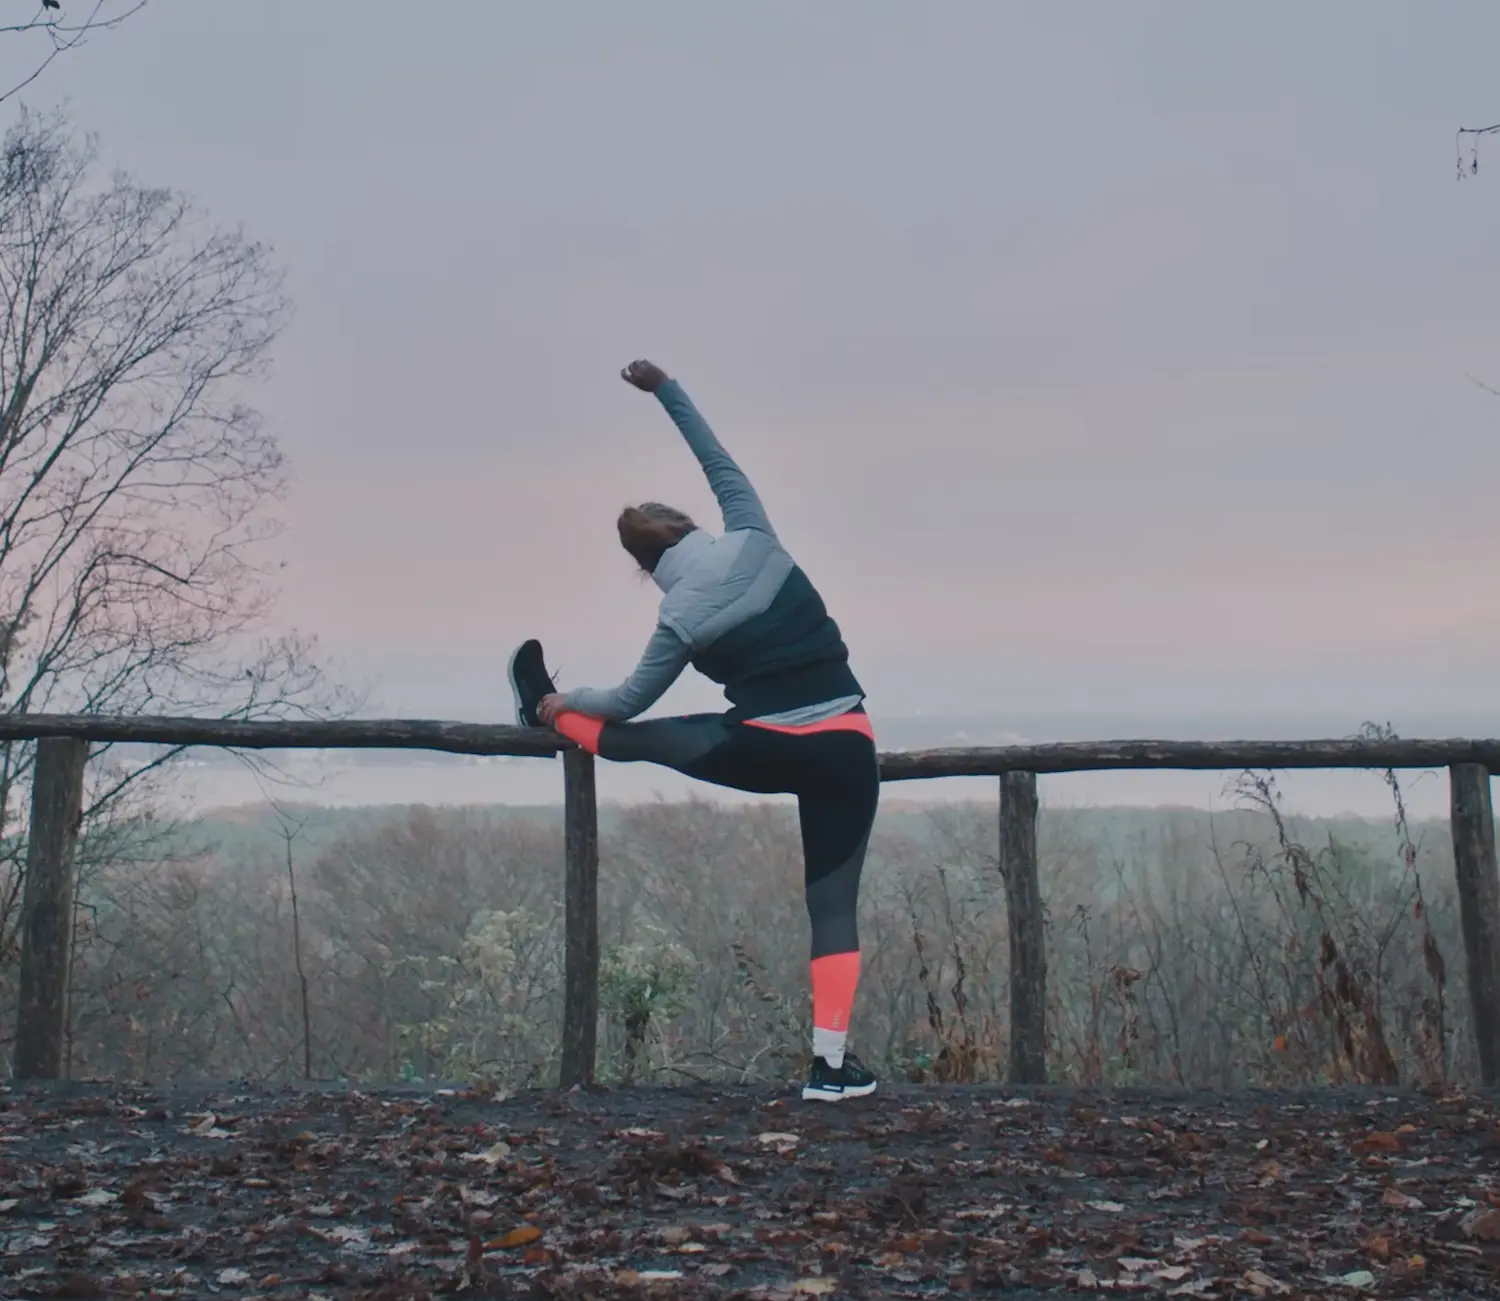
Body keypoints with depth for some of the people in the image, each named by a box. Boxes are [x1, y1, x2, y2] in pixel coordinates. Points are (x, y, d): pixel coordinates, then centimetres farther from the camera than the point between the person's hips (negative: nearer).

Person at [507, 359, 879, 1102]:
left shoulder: (681, 615, -3)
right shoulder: (753, 540, 0)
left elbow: (630, 702, 7)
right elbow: (720, 462, 15)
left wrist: (565, 702, 26)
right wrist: (665, 389, 21)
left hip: (767, 750, -2)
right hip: (846, 750, 2)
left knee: (639, 739, 23)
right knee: (834, 904, 4)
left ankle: (546, 715, 49)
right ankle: (831, 1064, 0)